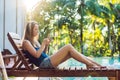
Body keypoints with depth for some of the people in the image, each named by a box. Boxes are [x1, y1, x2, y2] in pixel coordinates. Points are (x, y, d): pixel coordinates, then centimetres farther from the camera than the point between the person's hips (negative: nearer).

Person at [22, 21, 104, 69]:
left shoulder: (34, 41, 24)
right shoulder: (26, 42, -3)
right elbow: (37, 55, -15)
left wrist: (46, 45, 9)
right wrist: (43, 44, -6)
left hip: (47, 61, 9)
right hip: (43, 63, -9)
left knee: (71, 52, -2)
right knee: (69, 47, -17)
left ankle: (94, 63, -6)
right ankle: (90, 64, -14)